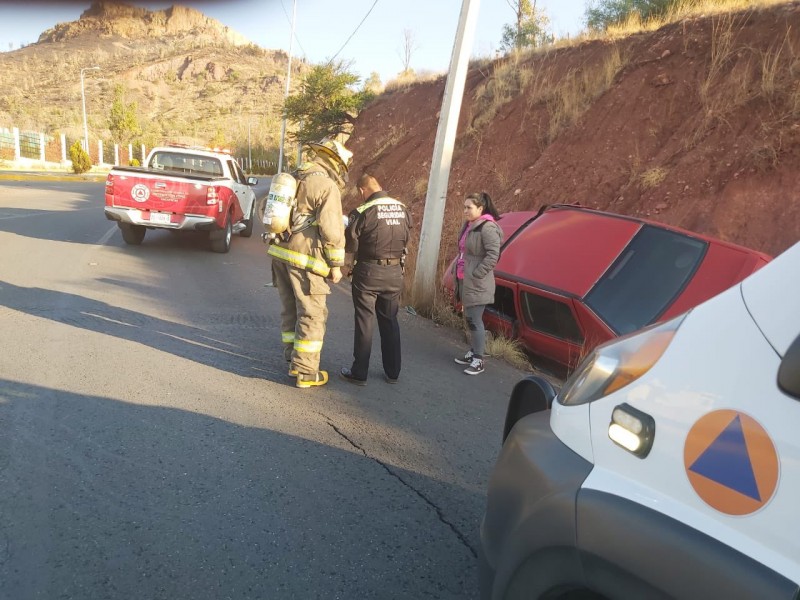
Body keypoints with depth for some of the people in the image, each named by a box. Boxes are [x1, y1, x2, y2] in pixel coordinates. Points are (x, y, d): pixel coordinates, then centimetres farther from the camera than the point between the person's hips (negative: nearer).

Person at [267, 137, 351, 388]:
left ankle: (293, 360, 30)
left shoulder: (294, 179, 16)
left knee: (290, 309, 18)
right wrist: (336, 265, -6)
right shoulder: (327, 186, -10)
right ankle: (306, 372, 6)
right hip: (304, 258, -8)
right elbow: (332, 230, -15)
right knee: (312, 315, 0)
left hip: (279, 252, 9)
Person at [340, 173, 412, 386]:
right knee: (390, 322, 15)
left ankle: (359, 373, 12)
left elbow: (350, 246, -10)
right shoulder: (403, 209, 2)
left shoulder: (362, 212, -14)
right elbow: (405, 239, 10)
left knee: (364, 322, 5)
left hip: (369, 272, -5)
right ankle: (393, 372, 23)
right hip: (395, 272, 5)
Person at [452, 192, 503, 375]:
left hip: (477, 284, -9)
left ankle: (478, 361, 3)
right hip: (465, 281, 9)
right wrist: (458, 275, 14)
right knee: (470, 319, 16)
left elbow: (493, 255, -22)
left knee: (475, 320, -6)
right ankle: (473, 352, 29)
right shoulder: (469, 225, 12)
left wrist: (476, 274, -20)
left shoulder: (488, 227, -16)